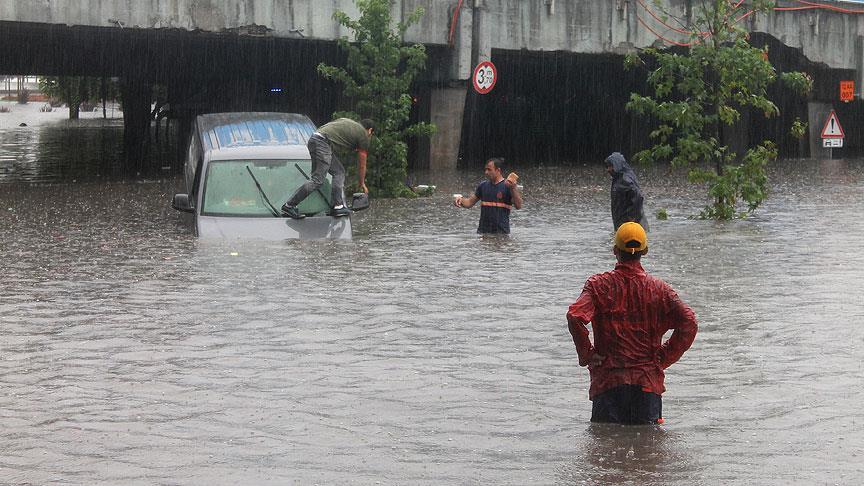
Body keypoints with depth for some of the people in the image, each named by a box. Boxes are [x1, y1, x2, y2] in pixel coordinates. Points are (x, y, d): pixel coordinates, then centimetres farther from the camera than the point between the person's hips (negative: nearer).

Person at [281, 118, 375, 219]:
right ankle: (289, 206, -12)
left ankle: (337, 206, 5)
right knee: (317, 180, -11)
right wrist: (362, 184, 30)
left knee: (339, 172, 13)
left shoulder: (348, 123, 31)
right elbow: (362, 164, 18)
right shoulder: (363, 135, 11)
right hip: (323, 142, -9)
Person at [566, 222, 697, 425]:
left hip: (607, 379, -1)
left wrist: (586, 354, -5)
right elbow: (688, 322, -7)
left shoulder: (599, 284, -2)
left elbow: (575, 317, -18)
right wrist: (664, 358, 4)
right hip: (648, 381, 1)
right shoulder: (659, 288, 2)